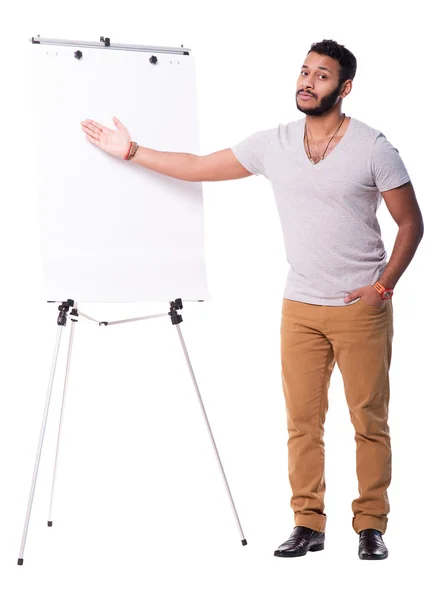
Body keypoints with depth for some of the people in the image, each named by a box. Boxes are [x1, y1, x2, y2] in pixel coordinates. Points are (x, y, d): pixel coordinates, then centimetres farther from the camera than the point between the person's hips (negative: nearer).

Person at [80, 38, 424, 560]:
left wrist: (383, 285, -10)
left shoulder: (372, 147, -7)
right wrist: (131, 151, 4)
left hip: (362, 308, -3)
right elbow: (198, 168, 8)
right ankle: (308, 524, 14)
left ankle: (371, 525, 13)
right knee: (302, 420, 5)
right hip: (300, 307, 3)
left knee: (369, 420, 3)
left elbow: (410, 223, -2)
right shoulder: (273, 145, 3)